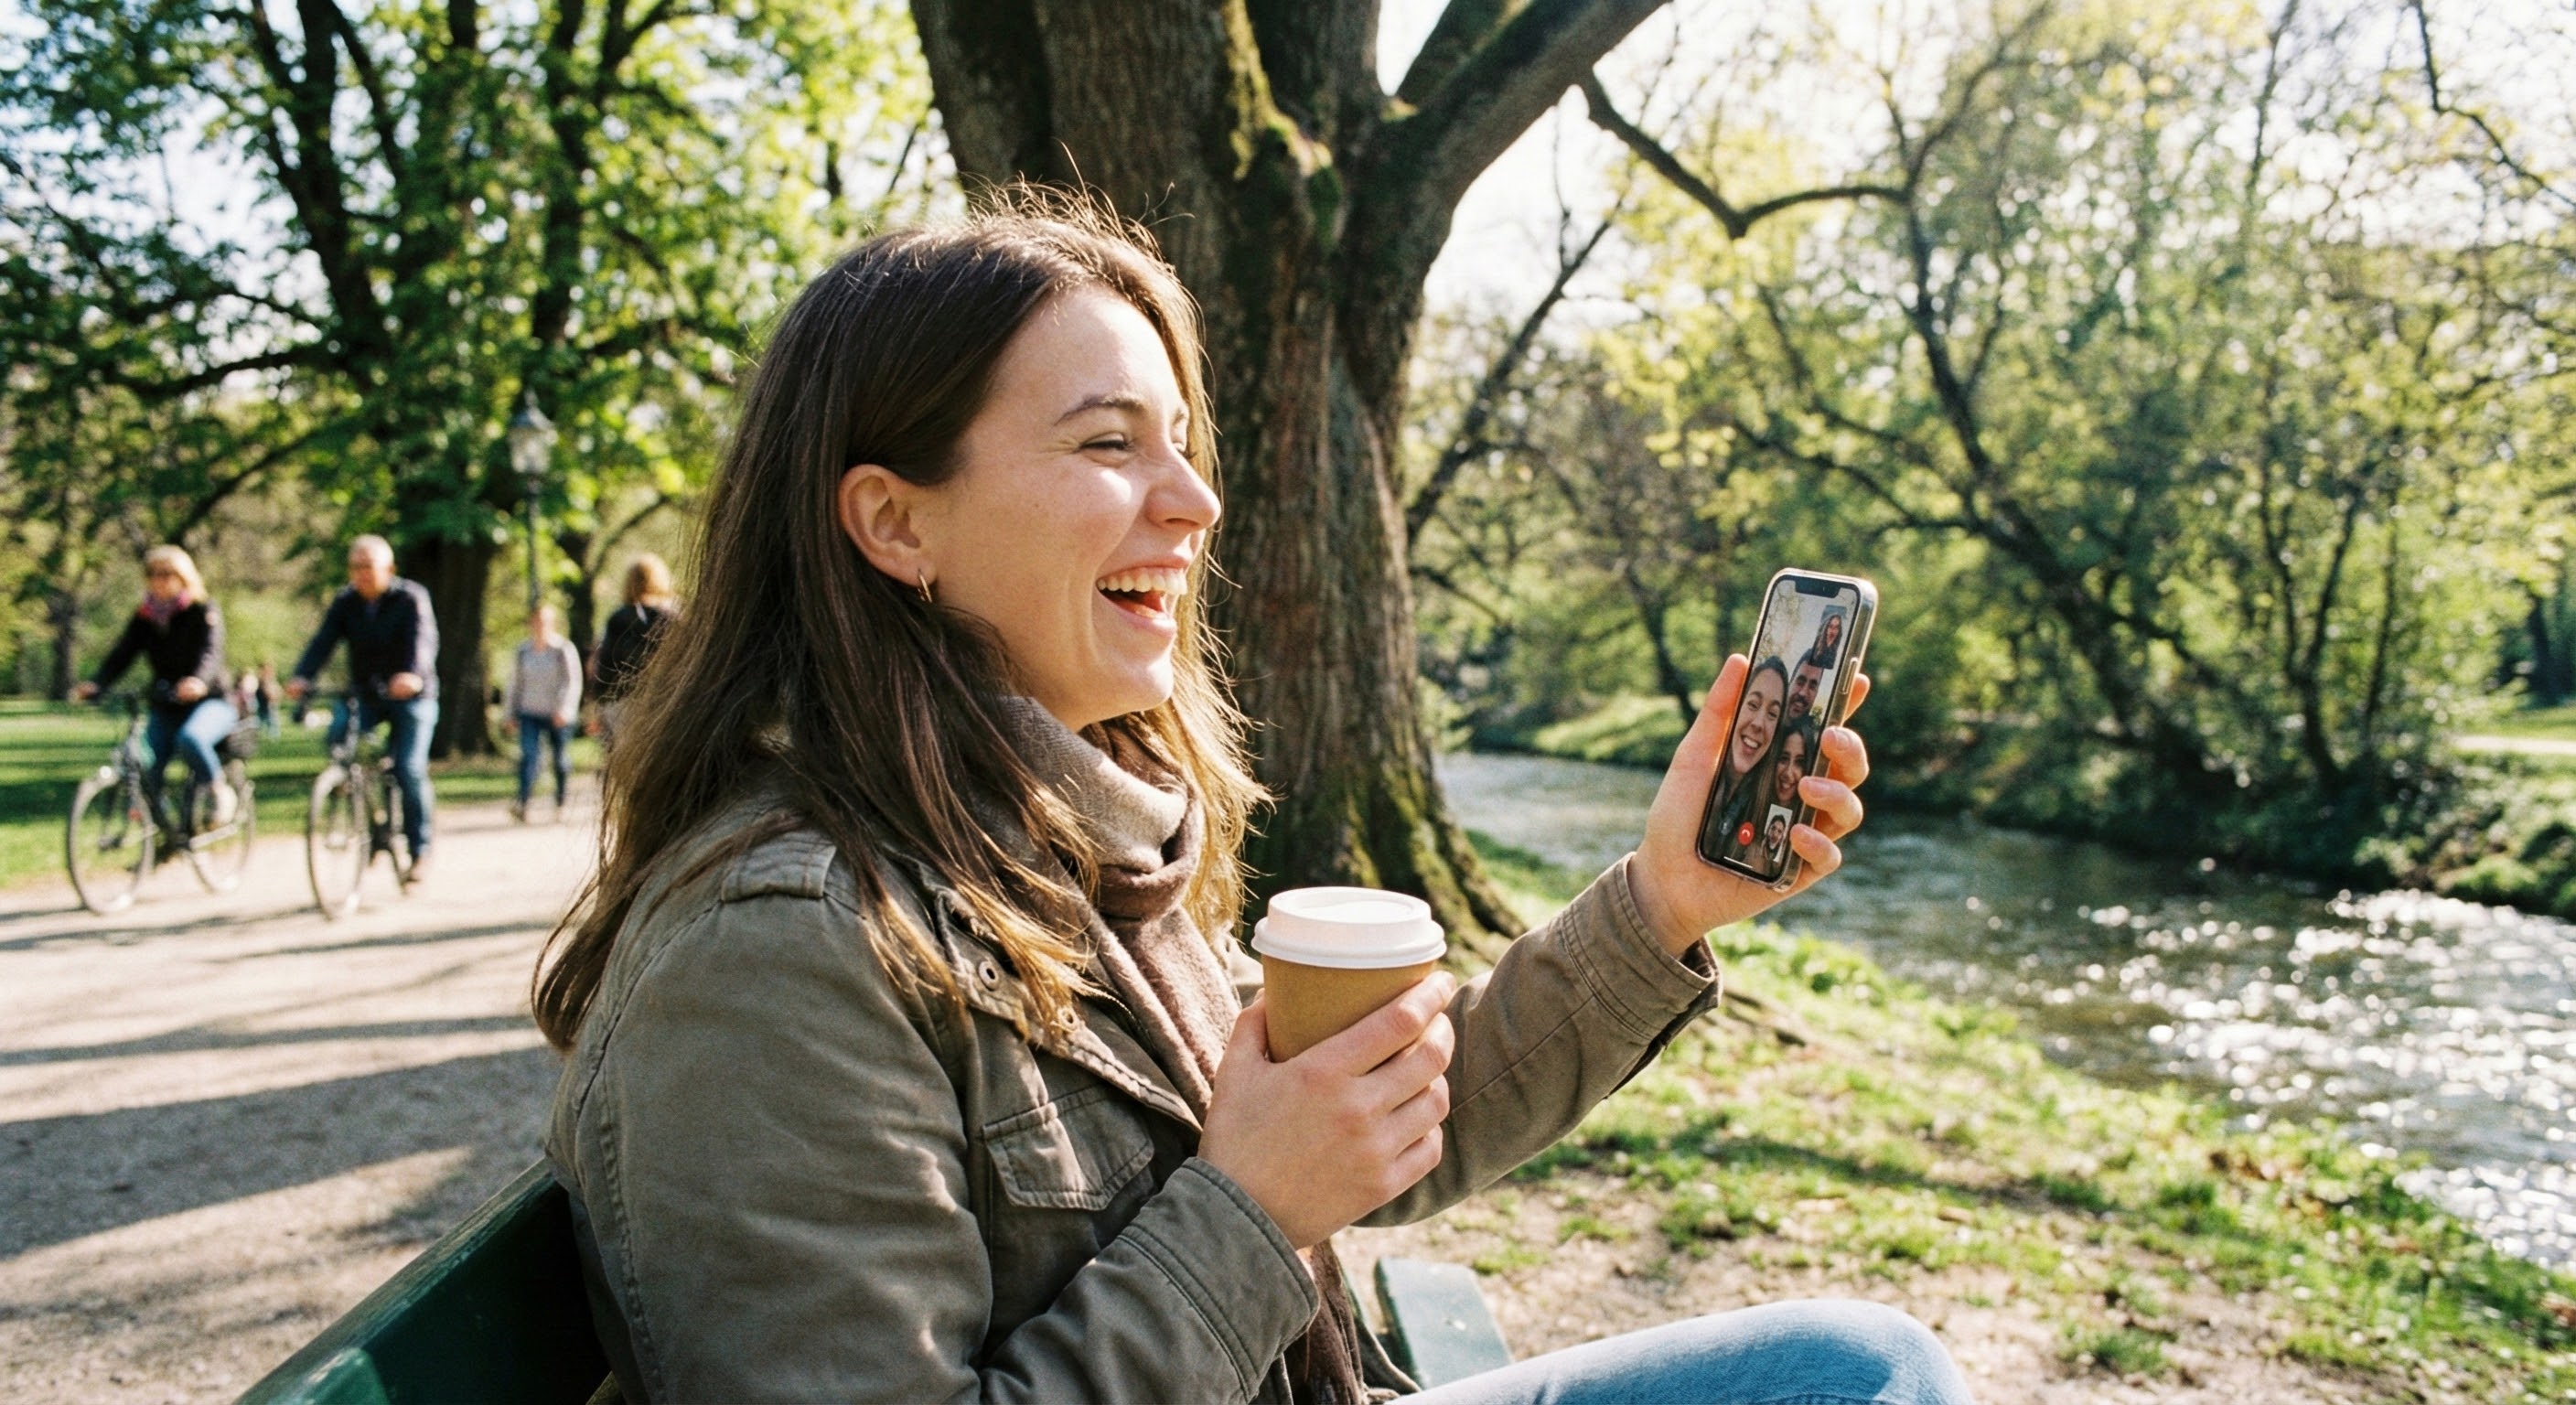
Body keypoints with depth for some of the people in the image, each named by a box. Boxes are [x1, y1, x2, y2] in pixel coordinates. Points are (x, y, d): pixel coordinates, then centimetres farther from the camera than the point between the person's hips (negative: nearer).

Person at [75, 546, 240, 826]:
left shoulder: (203, 612, -8)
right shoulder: (144, 618, 5)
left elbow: (211, 652, -25)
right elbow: (121, 654, -6)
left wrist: (199, 681, -47)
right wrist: (95, 685, -27)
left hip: (210, 701, -4)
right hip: (166, 707, 4)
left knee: (190, 737, -36)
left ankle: (221, 792, -13)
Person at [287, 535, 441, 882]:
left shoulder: (410, 598, -11)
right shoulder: (345, 603, 1)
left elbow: (423, 638, -27)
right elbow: (323, 641, -12)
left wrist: (412, 675, -48)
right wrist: (300, 677, -31)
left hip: (411, 696, -4)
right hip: (365, 696, 4)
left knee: (409, 769, -14)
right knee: (339, 733, -22)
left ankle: (419, 850, 3)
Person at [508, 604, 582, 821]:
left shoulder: (564, 649, -4)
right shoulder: (522, 652, 8)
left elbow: (573, 682, -7)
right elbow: (516, 683, 16)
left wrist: (564, 709, -17)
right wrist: (511, 712, 15)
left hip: (558, 715, -2)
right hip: (530, 713, 2)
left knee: (560, 759, 7)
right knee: (528, 754, -14)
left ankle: (561, 804, 20)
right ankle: (522, 803, -24)